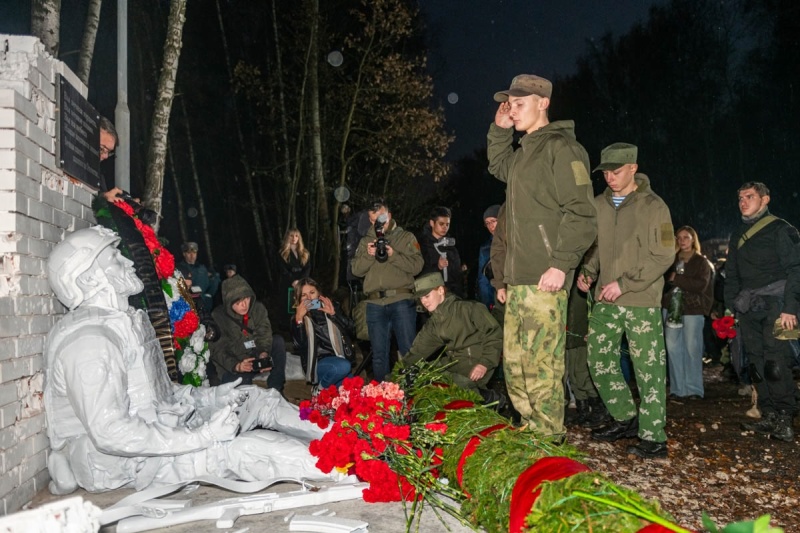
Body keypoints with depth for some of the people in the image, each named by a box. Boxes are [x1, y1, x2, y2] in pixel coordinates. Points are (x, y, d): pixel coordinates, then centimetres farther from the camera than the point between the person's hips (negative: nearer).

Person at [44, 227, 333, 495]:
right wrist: (202, 436, -28)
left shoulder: (128, 320, 10)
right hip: (123, 462, -10)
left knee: (257, 399, 4)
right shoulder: (87, 339, -22)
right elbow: (111, 433, -30)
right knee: (244, 448, -23)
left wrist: (210, 396, 3)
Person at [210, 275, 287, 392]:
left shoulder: (258, 308, -6)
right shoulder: (218, 317, -15)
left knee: (278, 341, -19)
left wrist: (264, 353, -36)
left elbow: (265, 333, -14)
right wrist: (237, 366, -36)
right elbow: (217, 350, -18)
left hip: (256, 360, 4)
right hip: (231, 368, -4)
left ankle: (275, 390, -15)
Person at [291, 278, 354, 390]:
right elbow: (299, 346, -12)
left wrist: (333, 314, -14)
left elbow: (349, 329, -3)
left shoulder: (333, 306, 8)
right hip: (319, 362, -3)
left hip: (341, 357, 3)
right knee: (343, 367, -33)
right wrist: (299, 319, -18)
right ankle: (321, 389, -8)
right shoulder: (298, 319, 3)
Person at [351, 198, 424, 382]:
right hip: (375, 304, 3)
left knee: (409, 350, -1)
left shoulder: (406, 237, 9)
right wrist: (368, 255, -9)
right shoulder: (366, 241, 18)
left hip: (402, 300, -3)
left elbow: (417, 265, -3)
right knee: (379, 354, 9)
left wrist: (393, 255, -15)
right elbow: (357, 270, 8)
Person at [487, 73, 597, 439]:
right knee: (514, 366, 13)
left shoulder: (559, 147, -8)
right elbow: (499, 167, 42)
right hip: (517, 280, 10)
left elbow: (582, 214, -14)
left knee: (541, 367, -7)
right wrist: (500, 130, 26)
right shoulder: (524, 150, 20)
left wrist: (562, 263, -21)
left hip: (543, 280, -9)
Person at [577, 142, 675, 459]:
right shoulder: (599, 205, 9)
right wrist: (587, 271, 1)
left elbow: (664, 256, -11)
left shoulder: (653, 206, -7)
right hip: (605, 302, 6)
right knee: (599, 362, 10)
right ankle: (626, 418, 27)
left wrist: (624, 283, -18)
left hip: (642, 302, -6)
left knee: (648, 370, -2)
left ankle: (653, 436, 8)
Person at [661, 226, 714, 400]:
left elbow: (701, 284, -11)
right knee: (673, 348, 1)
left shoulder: (701, 262, 4)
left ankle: (694, 389, 3)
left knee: (692, 349, -3)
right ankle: (677, 388, 7)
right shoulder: (672, 260, 15)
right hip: (671, 308, 4)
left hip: (692, 309, -4)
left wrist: (676, 279, -13)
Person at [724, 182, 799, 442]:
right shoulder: (738, 235, 19)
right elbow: (731, 275, 22)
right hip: (747, 308, 6)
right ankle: (769, 417, 10)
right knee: (756, 363, 4)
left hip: (774, 304, -6)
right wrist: (731, 307, 13)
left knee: (776, 362, -12)